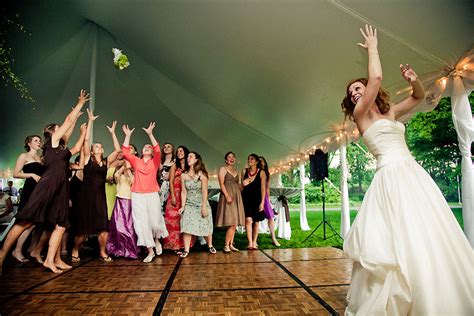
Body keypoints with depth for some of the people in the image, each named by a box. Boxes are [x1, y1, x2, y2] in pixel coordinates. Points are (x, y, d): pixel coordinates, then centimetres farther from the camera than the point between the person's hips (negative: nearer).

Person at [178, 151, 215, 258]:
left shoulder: (202, 174, -7)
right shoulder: (184, 175, 0)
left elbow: (204, 191, -10)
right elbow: (184, 192, 0)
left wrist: (204, 207, -13)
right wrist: (183, 206, -7)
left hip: (201, 204, -2)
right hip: (189, 205, 2)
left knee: (205, 226, 7)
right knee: (187, 227, -8)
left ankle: (210, 246, 28)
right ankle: (186, 250, 0)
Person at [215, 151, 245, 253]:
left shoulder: (237, 172, 21)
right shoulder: (223, 169, 3)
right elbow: (221, 184, -8)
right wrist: (227, 195, -20)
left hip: (237, 197, 7)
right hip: (227, 196, -7)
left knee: (234, 223, 4)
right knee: (232, 223, -14)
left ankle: (231, 244, 11)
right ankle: (226, 245, -5)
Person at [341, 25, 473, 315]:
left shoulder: (391, 112, 20)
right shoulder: (360, 115, 0)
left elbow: (420, 96, 32)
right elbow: (377, 77, -10)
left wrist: (414, 79, 11)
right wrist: (372, 48, 4)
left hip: (415, 175, 7)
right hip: (392, 178, -7)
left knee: (431, 239, 8)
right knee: (406, 240, -12)